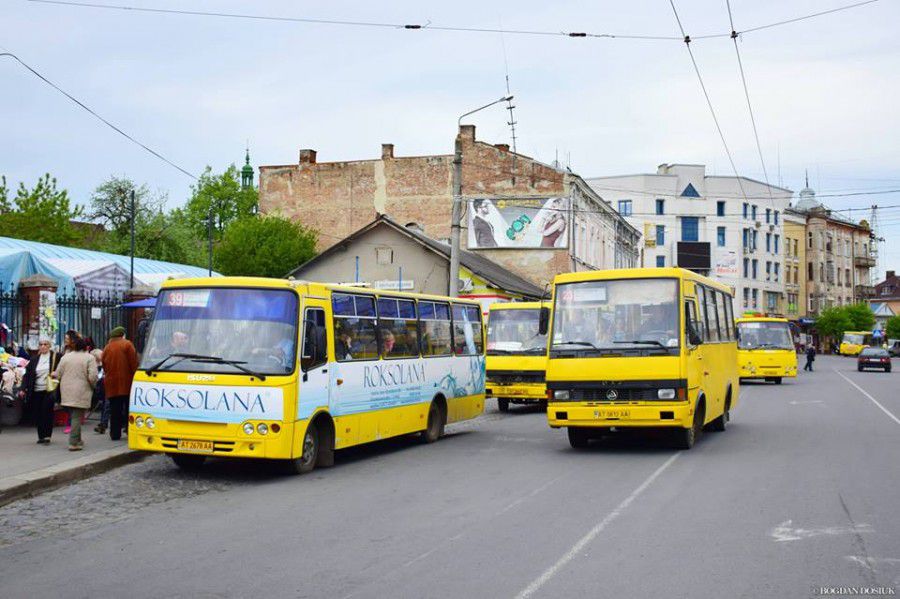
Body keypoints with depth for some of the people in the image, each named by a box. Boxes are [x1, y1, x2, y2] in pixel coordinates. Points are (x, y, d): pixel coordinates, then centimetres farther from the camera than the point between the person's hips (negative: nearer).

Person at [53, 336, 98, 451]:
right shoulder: (89, 358, -6)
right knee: (77, 417, -3)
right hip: (81, 392, -4)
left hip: (67, 392, 4)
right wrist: (92, 386, 7)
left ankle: (77, 440, 26)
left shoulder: (65, 357, 6)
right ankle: (74, 443, -6)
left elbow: (58, 375, 7)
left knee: (73, 416, 17)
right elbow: (92, 377, -13)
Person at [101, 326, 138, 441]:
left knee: (115, 410, 7)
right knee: (129, 409, 3)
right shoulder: (127, 344, -2)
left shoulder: (106, 348, 13)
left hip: (111, 384, 4)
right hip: (126, 382, -4)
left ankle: (115, 433, 5)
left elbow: (105, 367, 15)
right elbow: (133, 363, -8)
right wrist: (134, 376, 0)